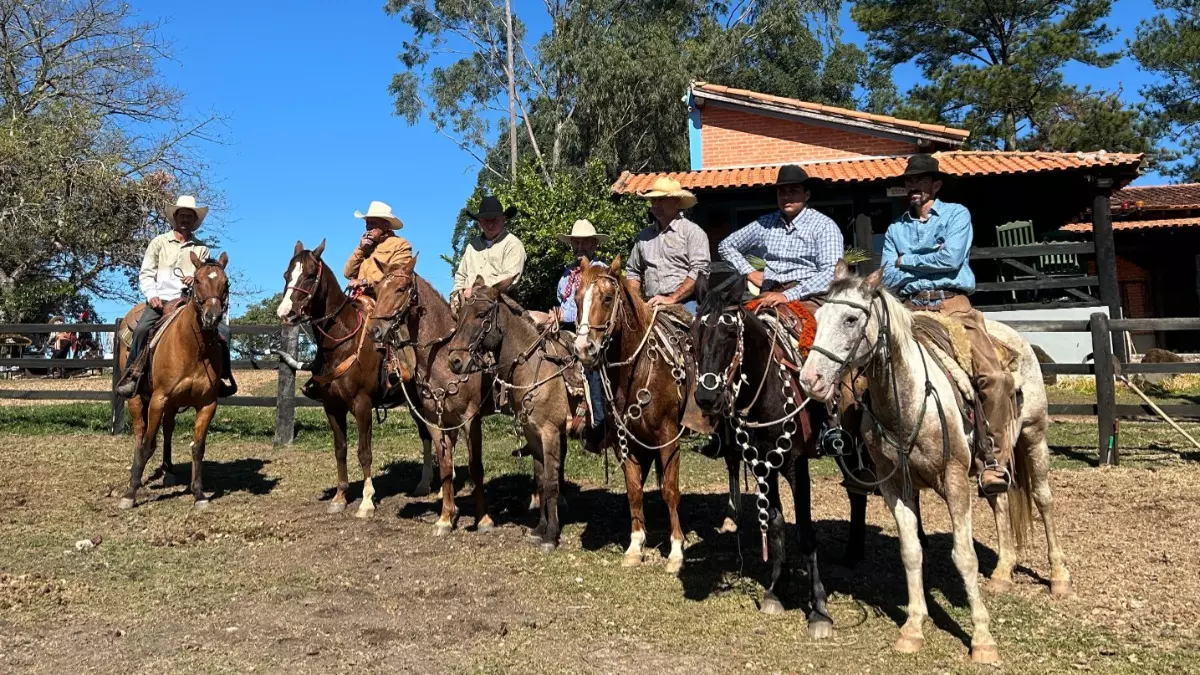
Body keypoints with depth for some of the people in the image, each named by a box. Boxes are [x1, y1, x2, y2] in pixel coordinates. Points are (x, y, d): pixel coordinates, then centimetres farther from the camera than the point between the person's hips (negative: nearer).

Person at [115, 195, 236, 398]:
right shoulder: (159, 242, 10)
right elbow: (146, 273, 7)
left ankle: (223, 376, -5)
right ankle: (131, 375, -13)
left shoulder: (201, 248, 14)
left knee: (222, 330, -19)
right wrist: (152, 295, -10)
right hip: (161, 300, -1)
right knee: (141, 329, -29)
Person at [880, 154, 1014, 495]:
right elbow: (888, 279, 8)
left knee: (994, 376, -23)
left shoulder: (956, 214, 12)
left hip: (953, 305, -3)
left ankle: (995, 459, -12)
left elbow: (951, 258, -7)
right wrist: (929, 262, -1)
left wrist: (907, 262, 4)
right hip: (910, 310, 3)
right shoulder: (896, 229, 21)